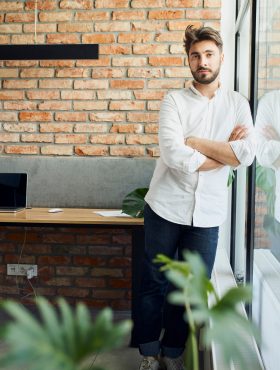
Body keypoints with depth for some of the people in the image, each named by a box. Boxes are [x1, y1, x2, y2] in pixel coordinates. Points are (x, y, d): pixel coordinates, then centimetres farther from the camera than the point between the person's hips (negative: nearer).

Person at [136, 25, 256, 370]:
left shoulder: (237, 104, 6)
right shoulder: (174, 100, -3)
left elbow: (247, 155, -11)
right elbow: (174, 156, -18)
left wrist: (193, 141, -12)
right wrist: (224, 152, -8)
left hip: (207, 213, 2)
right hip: (165, 208, -2)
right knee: (154, 283, 9)